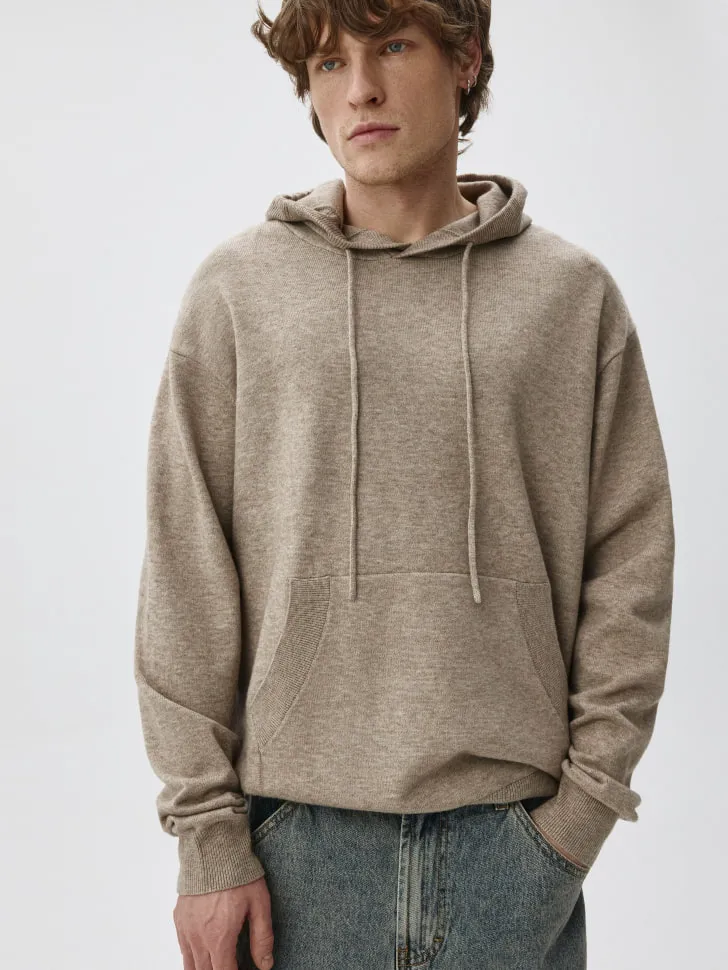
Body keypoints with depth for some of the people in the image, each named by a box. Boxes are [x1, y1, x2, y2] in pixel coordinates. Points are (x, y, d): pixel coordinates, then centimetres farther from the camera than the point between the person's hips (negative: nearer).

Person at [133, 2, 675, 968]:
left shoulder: (575, 293, 5)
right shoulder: (237, 289, 3)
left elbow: (631, 562, 3)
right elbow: (185, 575, 0)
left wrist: (587, 796, -5)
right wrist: (209, 834, -4)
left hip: (515, 826, 1)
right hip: (299, 825, 0)